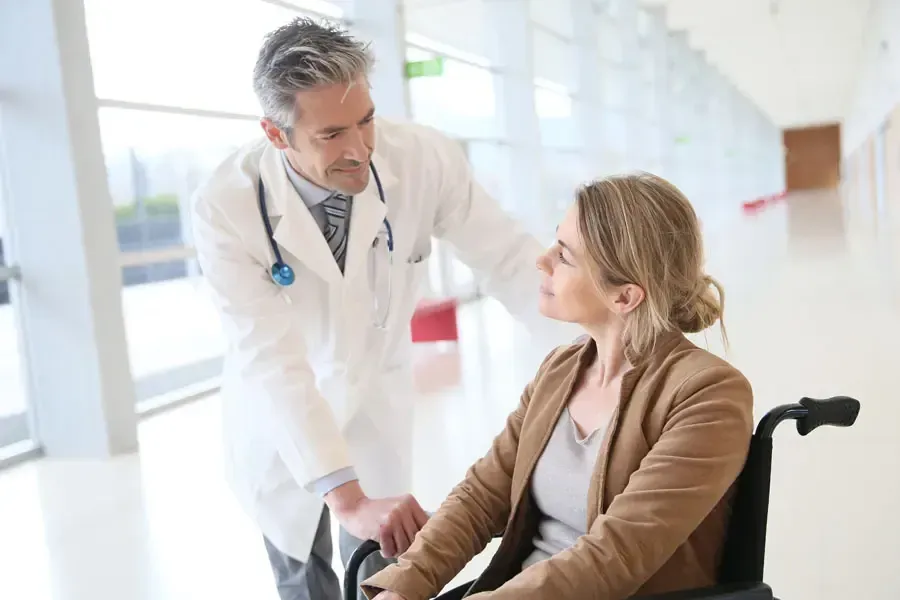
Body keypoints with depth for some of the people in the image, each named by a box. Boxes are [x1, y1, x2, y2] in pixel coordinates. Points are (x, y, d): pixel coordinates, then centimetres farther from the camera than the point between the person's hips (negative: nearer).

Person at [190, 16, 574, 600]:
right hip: (277, 418, -1)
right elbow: (271, 357, -36)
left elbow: (511, 260, -19)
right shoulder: (226, 206, -30)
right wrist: (346, 498, -43)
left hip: (376, 401, 1)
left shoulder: (425, 159, -25)